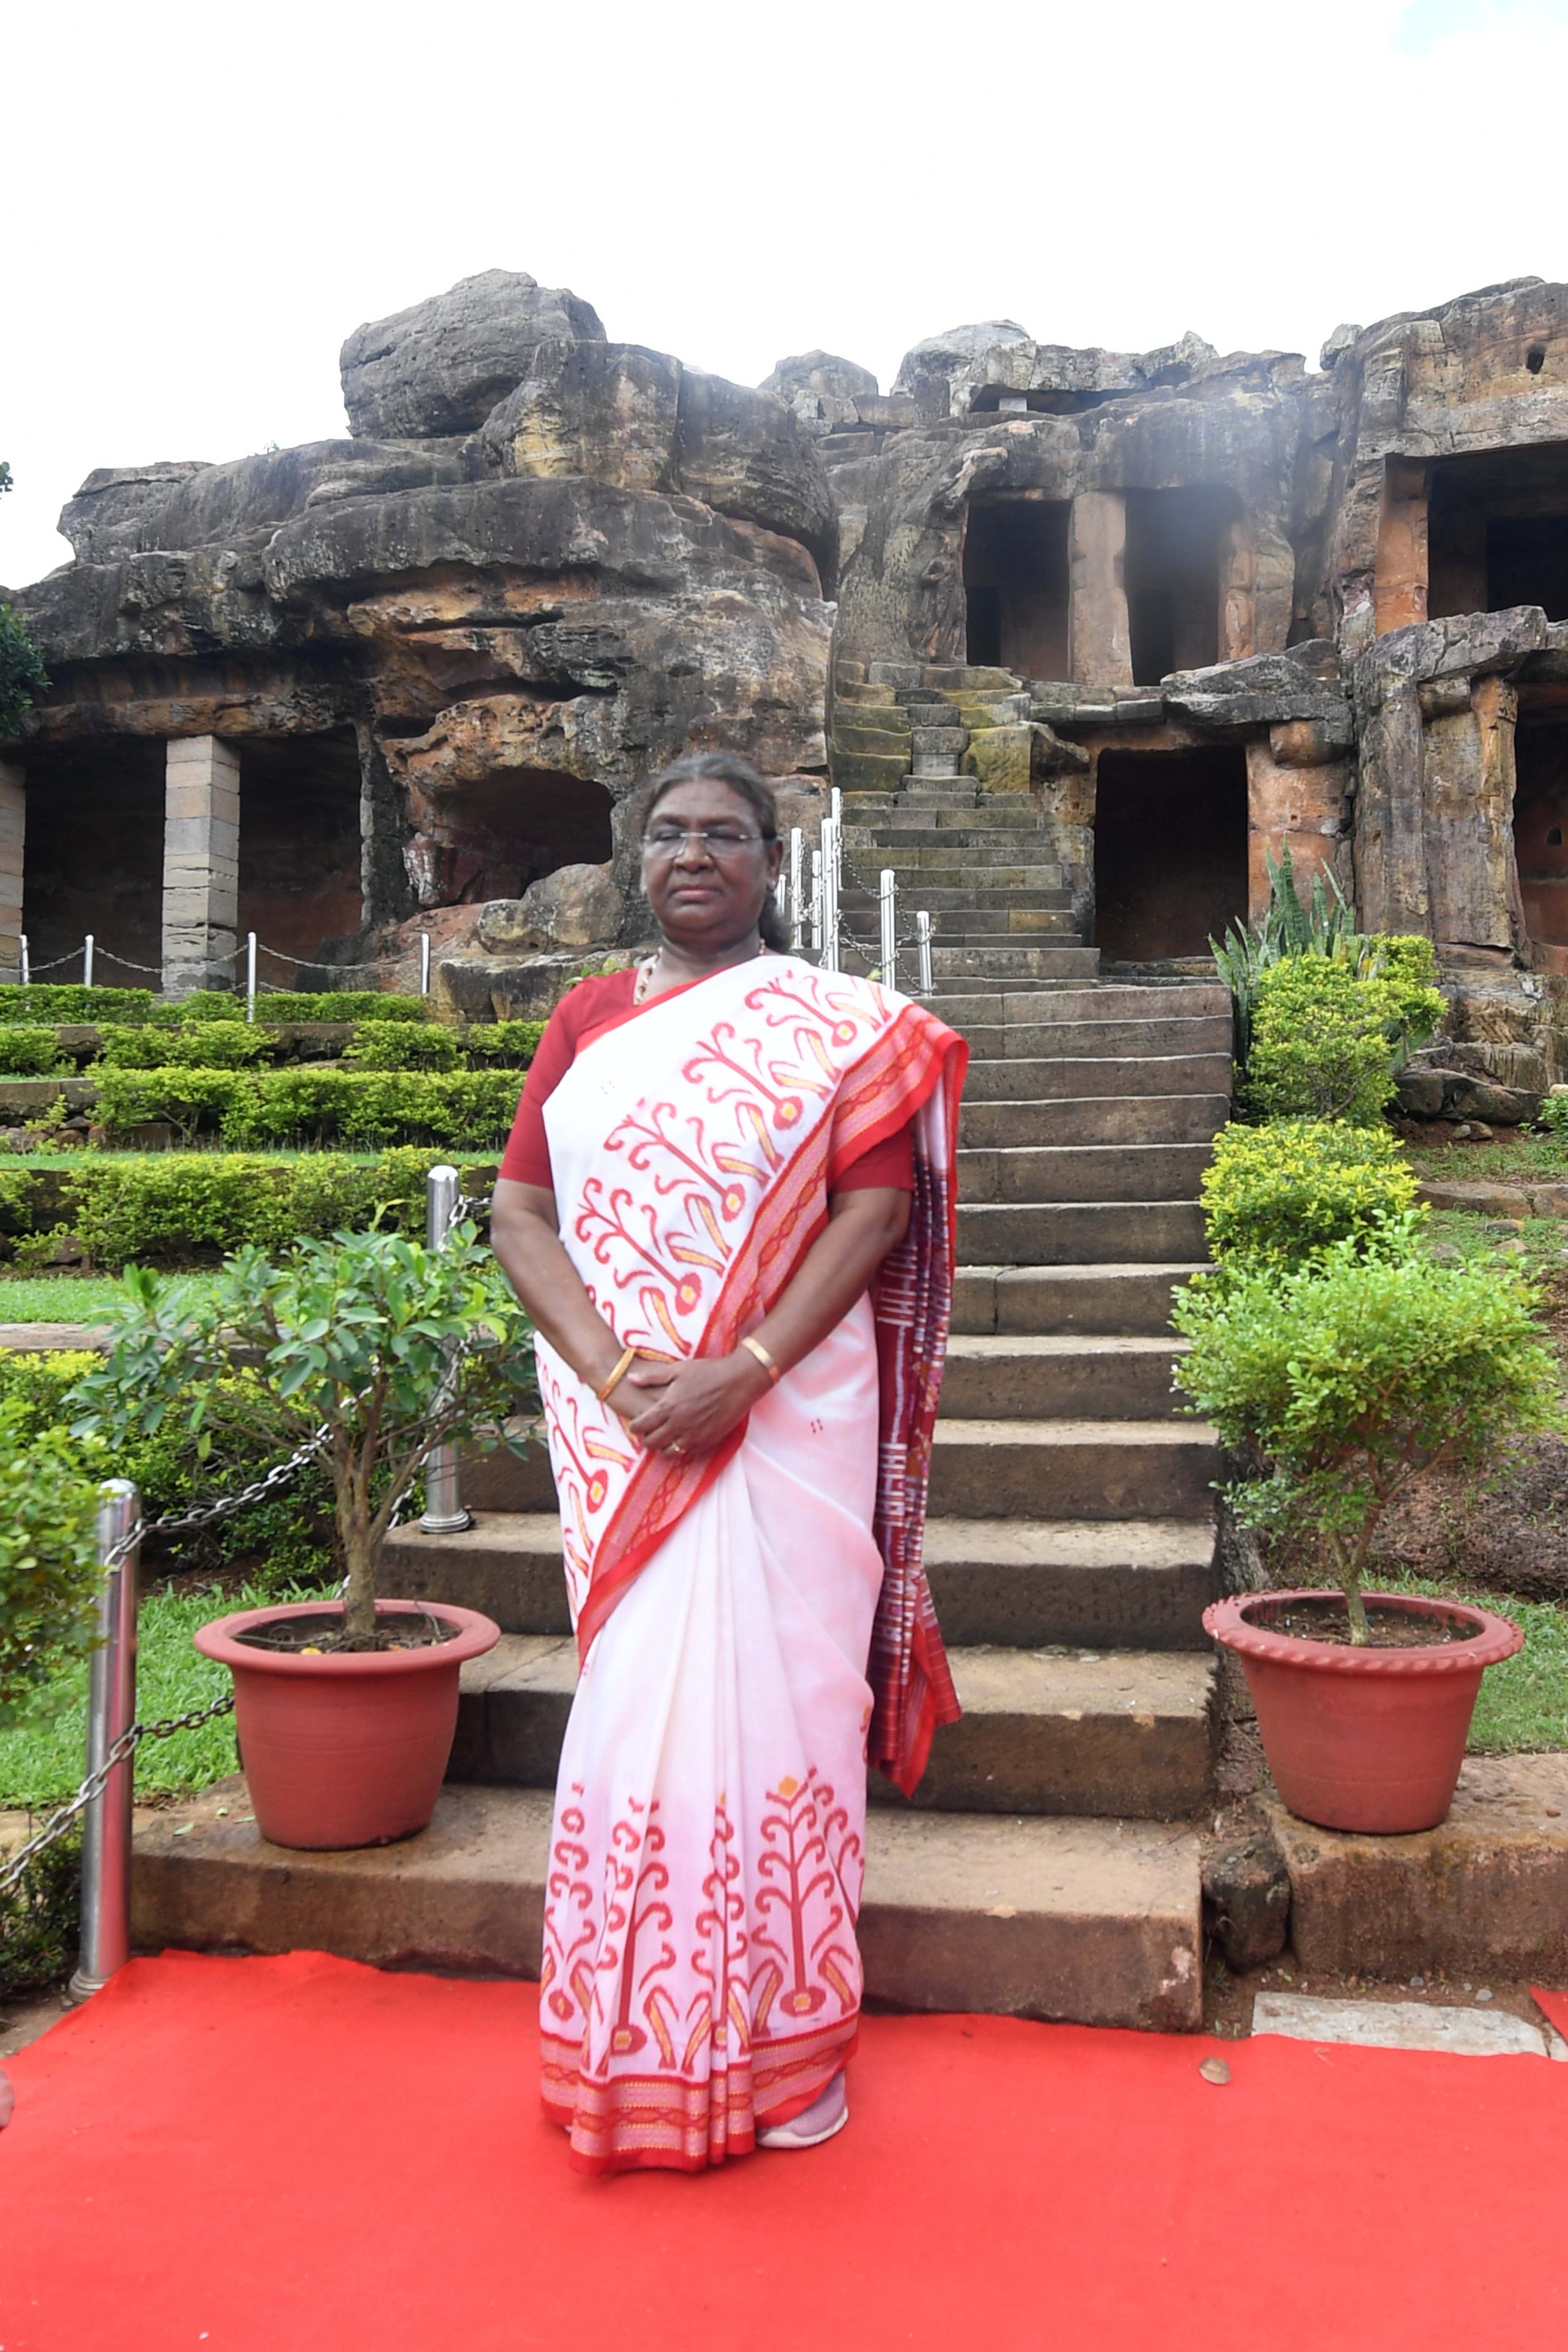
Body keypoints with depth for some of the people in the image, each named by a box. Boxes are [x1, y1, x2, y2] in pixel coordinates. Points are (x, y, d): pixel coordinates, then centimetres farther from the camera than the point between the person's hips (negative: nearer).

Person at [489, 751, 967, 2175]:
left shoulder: (840, 1028, 4)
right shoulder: (587, 1018, 11)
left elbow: (874, 1211, -6)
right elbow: (520, 1214, 4)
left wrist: (738, 1374, -17)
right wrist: (612, 1371, -12)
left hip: (790, 1410, -2)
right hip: (618, 1417, 2)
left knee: (776, 1690, 3)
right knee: (638, 1693, 7)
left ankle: (787, 2040, 20)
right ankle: (637, 2044, 23)